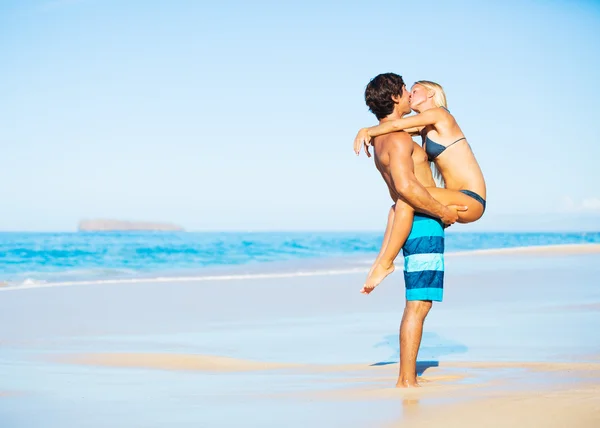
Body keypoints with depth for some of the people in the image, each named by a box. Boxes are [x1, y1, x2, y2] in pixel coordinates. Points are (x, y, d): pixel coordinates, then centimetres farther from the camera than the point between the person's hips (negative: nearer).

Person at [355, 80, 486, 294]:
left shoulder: (439, 114, -8)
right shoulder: (424, 128, 18)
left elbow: (396, 124, -16)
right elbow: (391, 127, 23)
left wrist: (369, 132, -1)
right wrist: (366, 131, 3)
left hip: (470, 202, -10)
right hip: (459, 203, 10)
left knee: (405, 201, -29)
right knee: (397, 208, 26)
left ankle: (386, 263, -17)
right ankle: (382, 258, 16)